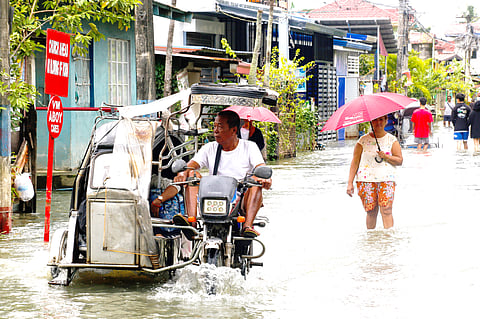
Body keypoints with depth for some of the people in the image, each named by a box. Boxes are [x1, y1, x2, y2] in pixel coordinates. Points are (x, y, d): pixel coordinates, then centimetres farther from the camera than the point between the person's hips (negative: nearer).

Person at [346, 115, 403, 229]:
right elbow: (355, 162, 8)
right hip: (366, 179, 1)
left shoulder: (392, 140, 9)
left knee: (386, 210, -13)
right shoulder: (363, 140, 8)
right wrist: (350, 183, 2)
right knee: (371, 212, -2)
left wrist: (386, 156, -13)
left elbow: (399, 161, 5)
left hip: (386, 179, -1)